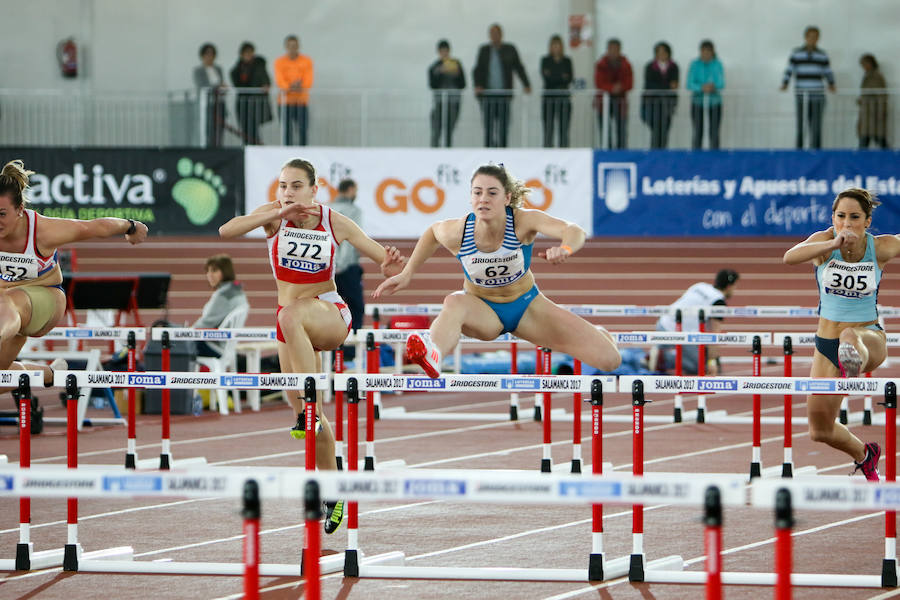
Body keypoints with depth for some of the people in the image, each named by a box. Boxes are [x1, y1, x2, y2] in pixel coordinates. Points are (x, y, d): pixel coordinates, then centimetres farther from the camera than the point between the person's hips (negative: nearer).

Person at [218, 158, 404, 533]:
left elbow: (382, 257, -3)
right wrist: (278, 214, -33)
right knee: (305, 415, 2)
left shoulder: (335, 222, -7)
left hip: (330, 314, -3)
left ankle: (310, 410, -37)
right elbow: (225, 231, -24)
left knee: (291, 315, -38)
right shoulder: (273, 215, -6)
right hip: (291, 324, 3)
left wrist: (390, 267, -28)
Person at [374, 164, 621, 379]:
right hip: (481, 308, -1)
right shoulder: (456, 232, -21)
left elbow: (574, 231, -42)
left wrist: (565, 249, -65)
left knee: (609, 359, -7)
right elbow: (432, 232, 5)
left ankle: (595, 333, 32)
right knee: (454, 303, -40)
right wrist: (406, 274, 4)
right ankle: (433, 355, -72)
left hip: (526, 306, 1)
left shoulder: (523, 221, -26)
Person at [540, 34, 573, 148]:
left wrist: (553, 77, -11)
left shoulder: (567, 61, 9)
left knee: (564, 129, -2)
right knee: (548, 129, -5)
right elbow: (545, 77, -7)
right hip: (549, 97, -1)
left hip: (564, 97, 1)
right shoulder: (545, 61, 6)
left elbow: (569, 79, -1)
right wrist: (561, 77, -11)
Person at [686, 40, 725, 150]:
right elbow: (690, 85, -10)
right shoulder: (694, 65, -4)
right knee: (698, 134, -6)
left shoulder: (718, 65, -1)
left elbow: (721, 84, -8)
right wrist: (702, 88, -29)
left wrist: (713, 86, -31)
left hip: (714, 103, 1)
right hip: (698, 103, -1)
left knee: (714, 135, -3)